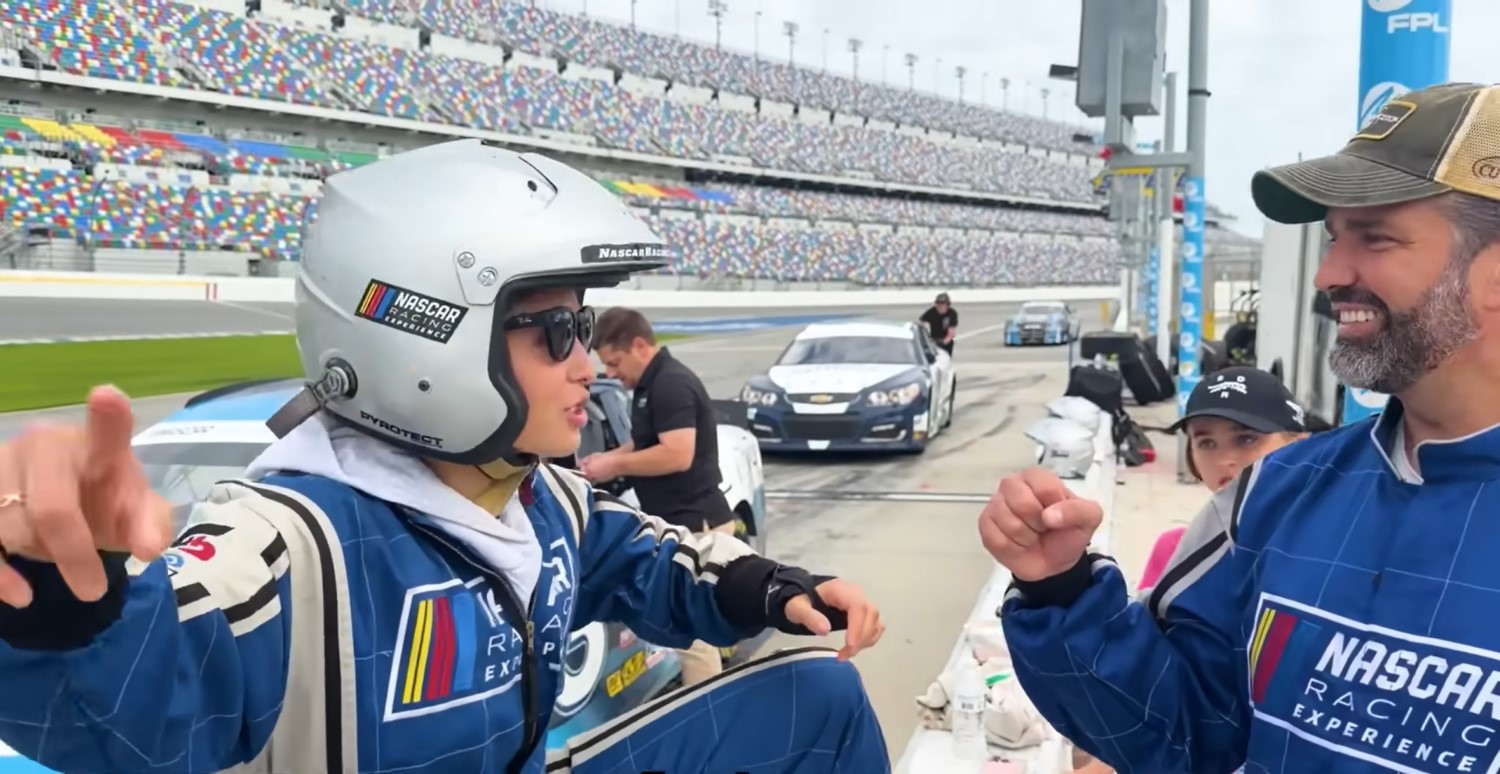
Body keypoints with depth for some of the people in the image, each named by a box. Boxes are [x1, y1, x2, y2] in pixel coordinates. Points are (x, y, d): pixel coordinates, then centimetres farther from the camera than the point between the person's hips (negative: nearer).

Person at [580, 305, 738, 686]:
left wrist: (616, 465, -16)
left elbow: (678, 454, -26)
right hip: (679, 522, 11)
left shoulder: (672, 385, -18)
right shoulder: (651, 384, 14)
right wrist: (609, 456, 9)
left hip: (693, 523, -11)